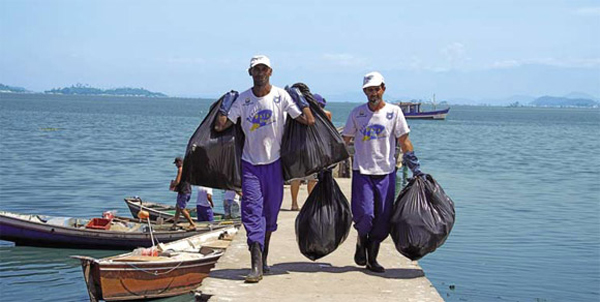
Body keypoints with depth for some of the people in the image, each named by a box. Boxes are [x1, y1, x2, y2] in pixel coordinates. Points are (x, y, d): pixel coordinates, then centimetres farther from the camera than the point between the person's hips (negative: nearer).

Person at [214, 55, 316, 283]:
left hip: (274, 162, 0)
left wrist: (301, 101, -7)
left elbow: (308, 121, -7)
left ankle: (263, 258, 30)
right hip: (250, 163, 0)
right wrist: (224, 106, -3)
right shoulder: (243, 99, 1)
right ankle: (256, 266, -15)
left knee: (270, 213, 11)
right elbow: (220, 126, -2)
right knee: (252, 212, -11)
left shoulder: (281, 96, -2)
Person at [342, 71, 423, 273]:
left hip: (386, 172, 1)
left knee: (382, 218, 1)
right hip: (362, 171, -1)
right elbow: (344, 140, 11)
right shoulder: (357, 113, 6)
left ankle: (372, 258, 14)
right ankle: (361, 241, 18)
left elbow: (404, 140, 4)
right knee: (365, 214, -13)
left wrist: (414, 167, -2)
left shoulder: (394, 112, 4)